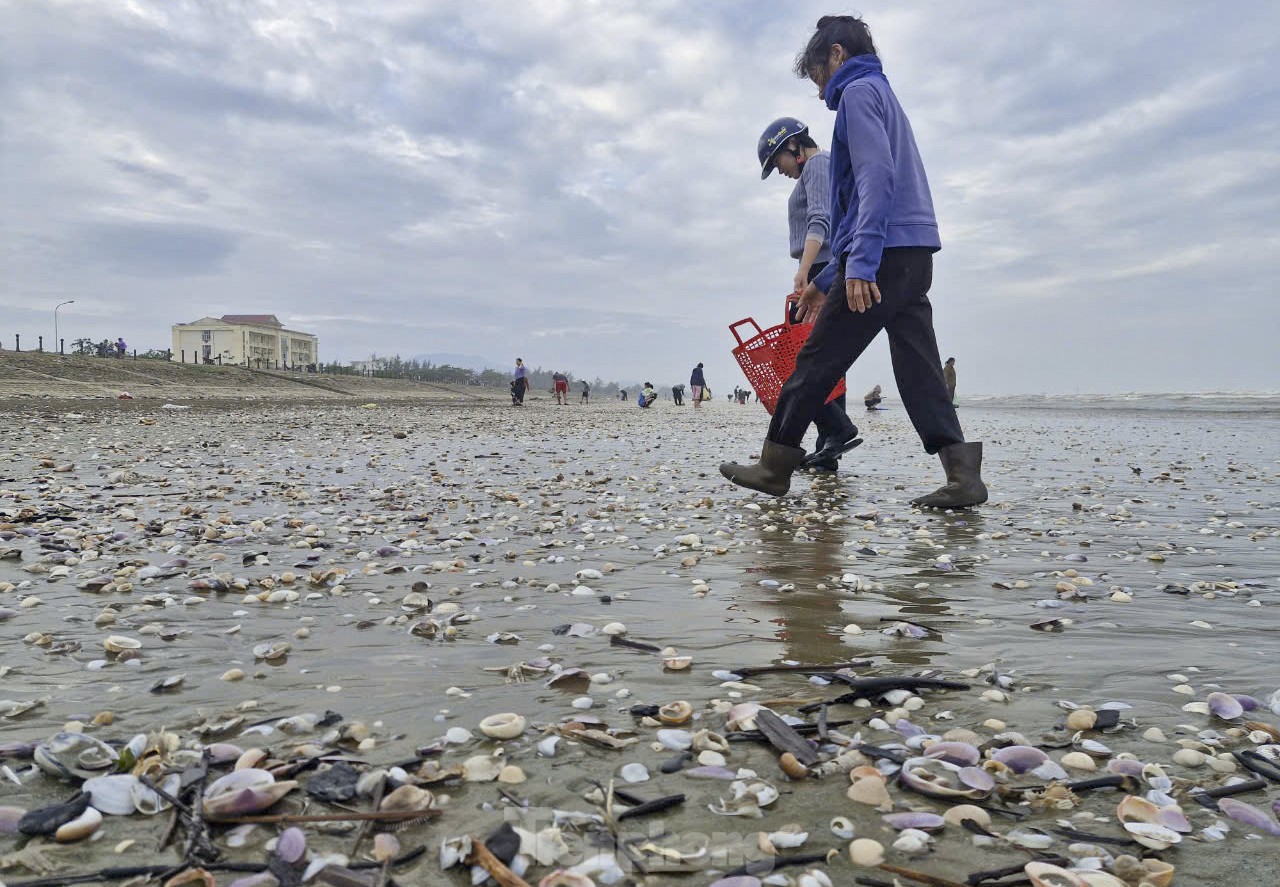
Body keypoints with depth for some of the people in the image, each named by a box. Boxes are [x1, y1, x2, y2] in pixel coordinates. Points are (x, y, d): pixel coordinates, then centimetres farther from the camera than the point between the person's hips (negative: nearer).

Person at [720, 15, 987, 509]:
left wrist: (860, 264, -25)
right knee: (919, 371, 2)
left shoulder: (858, 92, 0)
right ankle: (962, 476, -5)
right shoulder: (883, 95, 30)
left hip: (884, 257, -9)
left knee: (815, 364, -2)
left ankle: (774, 468, 7)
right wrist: (825, 281, 28)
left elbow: (876, 179, -17)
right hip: (915, 258, 9)